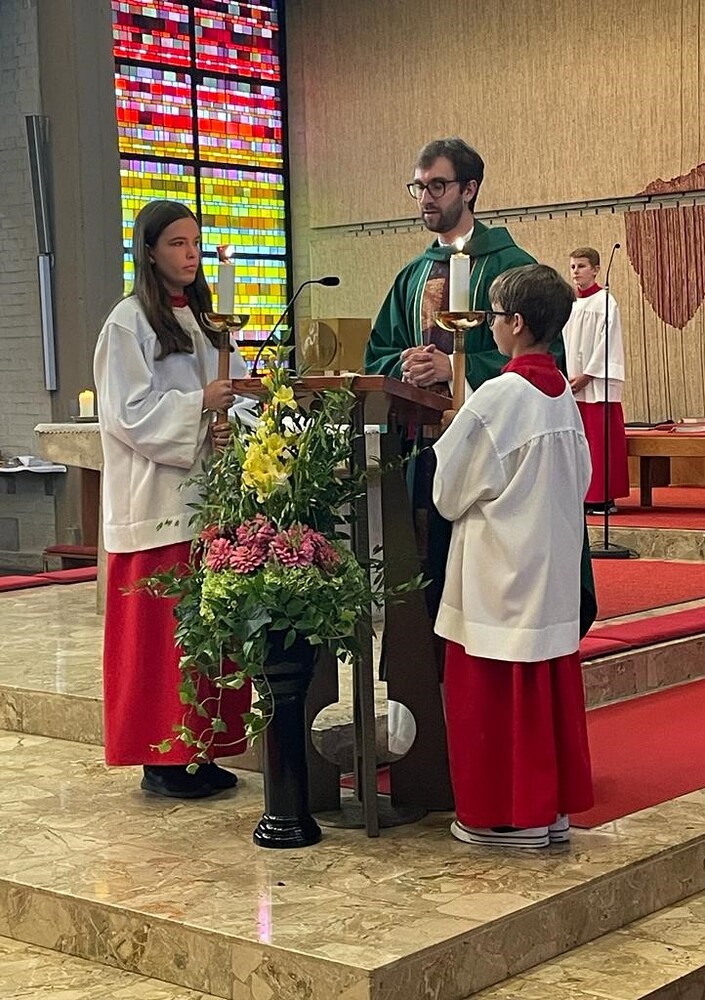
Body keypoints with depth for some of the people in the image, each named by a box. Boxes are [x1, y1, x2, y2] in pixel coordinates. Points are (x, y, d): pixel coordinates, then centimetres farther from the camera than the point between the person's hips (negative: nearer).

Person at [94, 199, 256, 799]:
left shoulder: (205, 318, 16)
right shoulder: (129, 323, -5)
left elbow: (232, 393, 16)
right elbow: (128, 412, -12)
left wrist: (229, 428, -4)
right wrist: (199, 405, -17)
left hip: (208, 495, 7)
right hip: (156, 497, -7)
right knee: (160, 631, -4)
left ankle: (199, 749, 15)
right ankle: (160, 758, 3)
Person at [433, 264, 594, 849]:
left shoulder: (499, 396, -17)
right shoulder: (564, 396, 4)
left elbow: (450, 490, -10)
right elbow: (580, 479, 11)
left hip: (501, 569, -7)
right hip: (555, 568, 7)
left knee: (496, 694, 2)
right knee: (550, 689, 13)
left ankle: (505, 815, 9)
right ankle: (554, 806, 20)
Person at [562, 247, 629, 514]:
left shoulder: (605, 302, -4)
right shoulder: (570, 304, 14)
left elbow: (607, 342, -10)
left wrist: (586, 376, -13)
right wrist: (567, 376, 6)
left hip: (598, 383, -6)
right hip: (574, 382, 6)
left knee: (601, 441, -6)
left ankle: (604, 497, -4)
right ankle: (586, 495, 9)